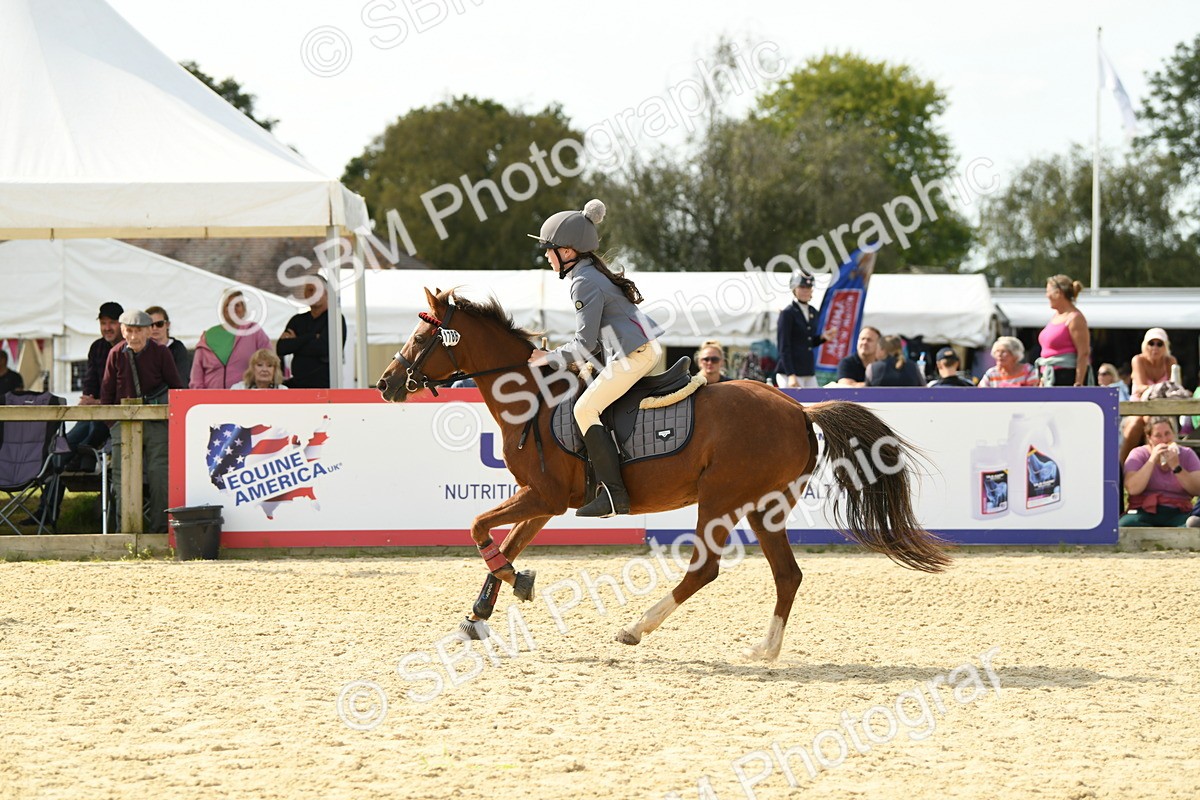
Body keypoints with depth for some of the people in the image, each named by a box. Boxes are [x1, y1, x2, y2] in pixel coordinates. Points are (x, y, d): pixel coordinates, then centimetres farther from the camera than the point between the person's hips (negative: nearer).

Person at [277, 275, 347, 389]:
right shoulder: (298, 321, 16)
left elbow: (323, 348, -16)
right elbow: (281, 348, 1)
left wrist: (295, 343, -2)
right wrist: (312, 337, -9)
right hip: (298, 385, 6)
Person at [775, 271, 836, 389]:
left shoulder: (813, 312, 13)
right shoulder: (788, 313, -8)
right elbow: (784, 348, -12)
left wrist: (822, 337, 0)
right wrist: (791, 375, -19)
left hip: (809, 373, 7)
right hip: (790, 371, -7)